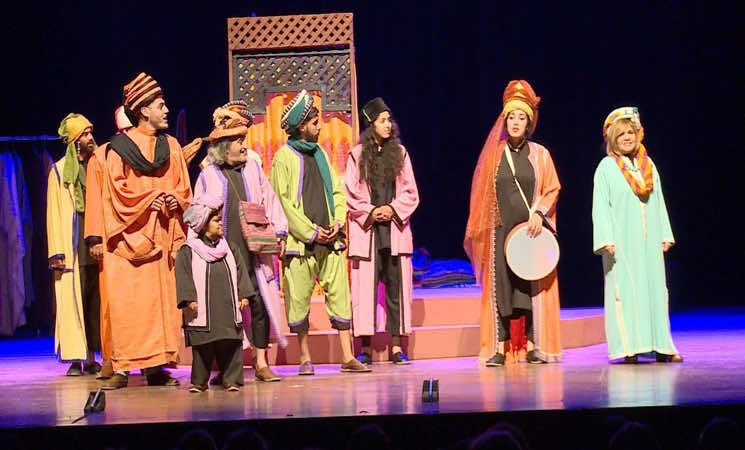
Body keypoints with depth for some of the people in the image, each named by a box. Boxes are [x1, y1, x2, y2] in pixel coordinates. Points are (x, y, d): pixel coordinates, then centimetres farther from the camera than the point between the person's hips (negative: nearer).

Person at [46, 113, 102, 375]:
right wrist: (57, 252, -8)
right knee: (73, 302, -6)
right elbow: (55, 213, 1)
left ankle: (91, 359, 7)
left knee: (96, 303, 2)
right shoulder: (60, 171, 6)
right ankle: (75, 360, -5)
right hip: (74, 247, -3)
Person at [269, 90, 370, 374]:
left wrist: (337, 221, -1)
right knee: (299, 298, -1)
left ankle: (347, 357, 3)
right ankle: (305, 358, 11)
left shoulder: (320, 154, 16)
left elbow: (337, 191, 17)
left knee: (339, 293, 1)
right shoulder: (284, 158, -3)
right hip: (300, 242, -5)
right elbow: (282, 202, -9)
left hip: (330, 239, 5)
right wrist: (310, 231, -12)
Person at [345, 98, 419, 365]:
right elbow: (349, 194, 2)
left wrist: (393, 209, -6)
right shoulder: (357, 155, 3)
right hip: (366, 230, -2)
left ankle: (397, 347, 5)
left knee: (397, 286, 1)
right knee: (365, 287, -4)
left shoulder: (400, 153, 9)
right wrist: (370, 211, -10)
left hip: (395, 229, 2)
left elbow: (411, 192, 9)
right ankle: (365, 349, 0)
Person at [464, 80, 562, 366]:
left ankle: (533, 345, 2)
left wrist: (539, 213, -11)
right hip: (500, 230, 0)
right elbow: (482, 192, 9)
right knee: (500, 285, -3)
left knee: (533, 285, -2)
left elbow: (552, 189, 5)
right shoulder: (494, 154, 7)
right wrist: (482, 229, 3)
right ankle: (498, 348, -3)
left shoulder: (539, 154, 6)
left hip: (531, 229, 0)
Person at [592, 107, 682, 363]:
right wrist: (606, 240, -14)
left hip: (648, 240, 5)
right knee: (624, 290, -5)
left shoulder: (648, 166, 13)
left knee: (655, 288, 4)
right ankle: (629, 346, -4)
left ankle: (660, 345, 7)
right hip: (622, 241, -5)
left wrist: (665, 235, 9)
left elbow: (659, 203, 15)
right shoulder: (606, 167, -1)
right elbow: (601, 205, -6)